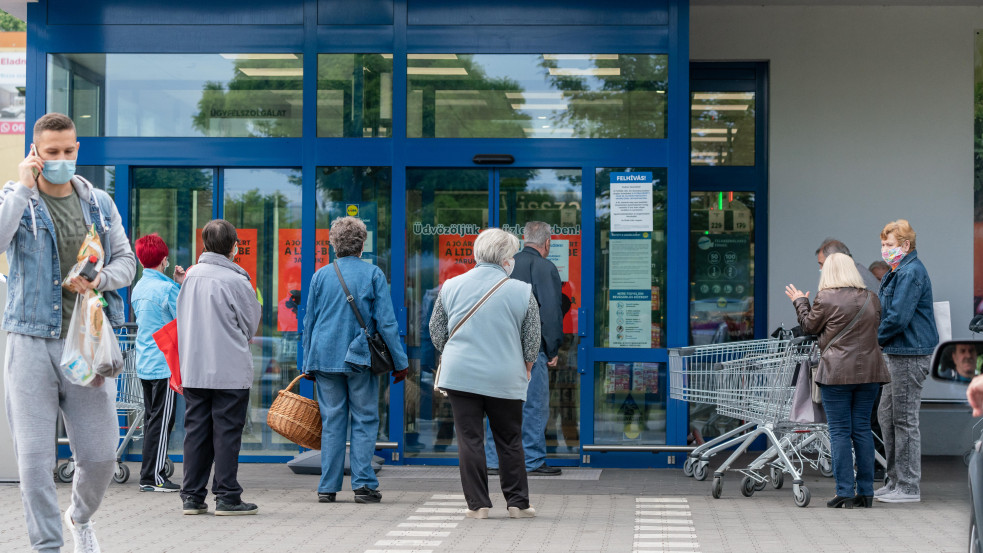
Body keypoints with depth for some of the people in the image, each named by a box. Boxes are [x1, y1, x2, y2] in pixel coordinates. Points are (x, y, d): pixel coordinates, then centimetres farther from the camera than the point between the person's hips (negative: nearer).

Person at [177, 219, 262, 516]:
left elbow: (182, 318, 13)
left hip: (193, 368, 5)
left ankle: (192, 497, 12)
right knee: (227, 431, 0)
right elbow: (252, 324, 0)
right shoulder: (236, 280, -11)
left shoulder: (190, 276, 4)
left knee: (195, 430, 9)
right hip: (230, 370, -5)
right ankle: (227, 497, 2)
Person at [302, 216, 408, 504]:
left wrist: (308, 363, 18)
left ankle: (328, 487, 5)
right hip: (360, 359, -2)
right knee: (364, 421, 4)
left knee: (331, 422, 6)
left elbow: (309, 321, 10)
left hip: (325, 358, 2)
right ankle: (363, 484, -3)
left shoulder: (321, 275, 5)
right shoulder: (373, 274, -2)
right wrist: (400, 361, 2)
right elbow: (386, 322, -4)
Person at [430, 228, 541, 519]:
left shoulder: (451, 286, 3)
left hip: (460, 375, 1)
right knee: (509, 441, 10)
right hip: (505, 379, -1)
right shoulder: (522, 291, -3)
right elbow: (533, 342, 2)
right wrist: (524, 370, 20)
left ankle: (477, 504, 5)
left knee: (470, 439, 5)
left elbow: (436, 333, 9)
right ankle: (518, 503, 15)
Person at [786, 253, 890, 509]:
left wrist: (800, 302, 21)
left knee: (840, 432, -1)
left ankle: (845, 493, -3)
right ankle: (866, 492, 10)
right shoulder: (871, 298, 7)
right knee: (862, 429, 9)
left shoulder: (825, 298, -8)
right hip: (868, 370, 5)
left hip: (837, 372, -5)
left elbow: (809, 326, 4)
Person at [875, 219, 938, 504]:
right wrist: (881, 338, 7)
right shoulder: (898, 272, 17)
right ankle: (896, 480, 22)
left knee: (904, 420, -5)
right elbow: (887, 311, 24)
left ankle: (908, 487, 1)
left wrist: (878, 338, -8)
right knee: (886, 415, 14)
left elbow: (898, 318, -23)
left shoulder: (911, 272, -16)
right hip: (898, 353, 11)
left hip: (910, 355, -11)